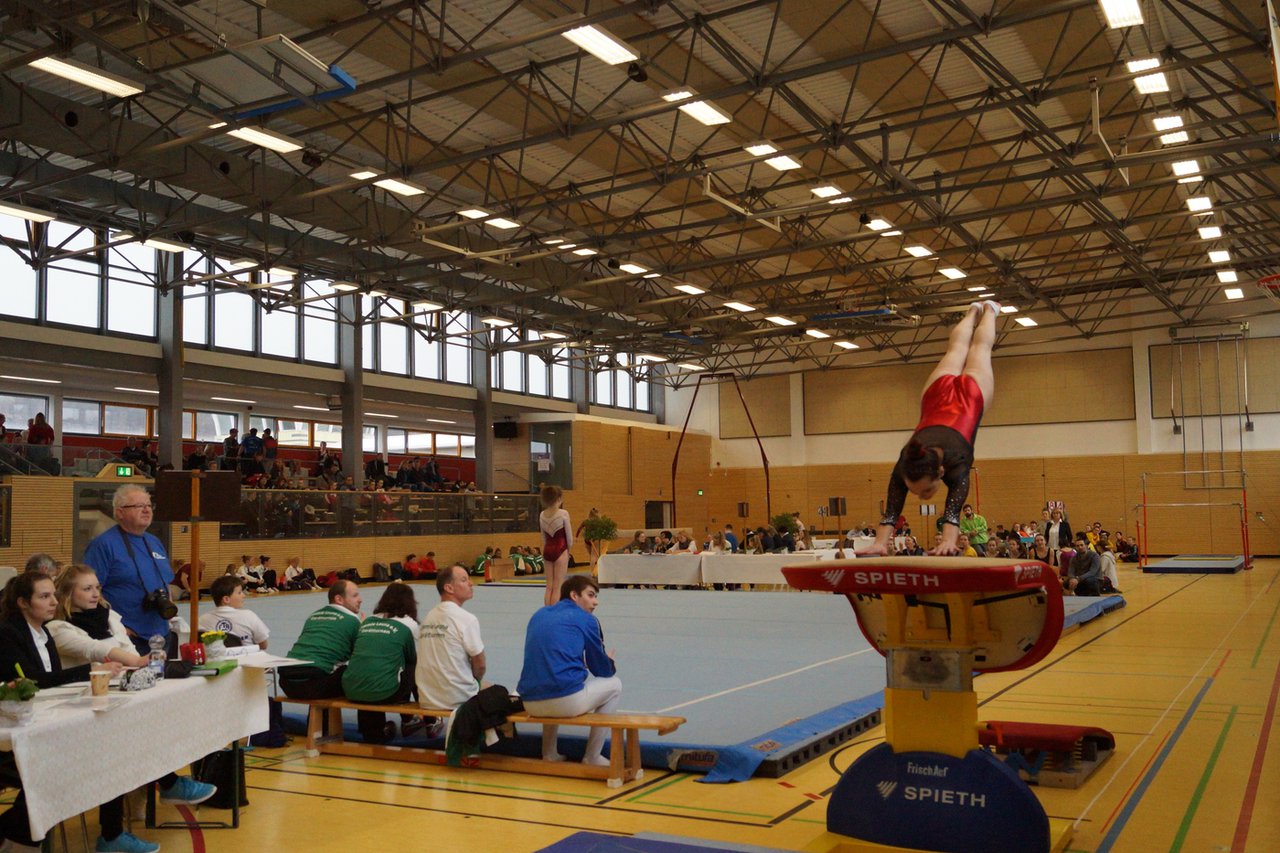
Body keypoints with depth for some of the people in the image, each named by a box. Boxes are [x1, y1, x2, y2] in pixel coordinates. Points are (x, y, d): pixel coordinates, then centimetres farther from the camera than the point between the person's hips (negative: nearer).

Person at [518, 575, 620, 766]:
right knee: (614, 685, 18)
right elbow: (603, 670, 10)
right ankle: (592, 757, 20)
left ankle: (550, 753, 36)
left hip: (530, 704, 7)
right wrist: (609, 662, 33)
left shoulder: (539, 615, 19)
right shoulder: (586, 619, 3)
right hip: (567, 702, -6)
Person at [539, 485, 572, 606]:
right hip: (560, 550, -5)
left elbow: (544, 537, 11)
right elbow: (569, 538, -8)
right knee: (557, 587, -1)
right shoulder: (563, 513, -12)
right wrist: (568, 550, 7)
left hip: (547, 550, 5)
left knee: (549, 586, 11)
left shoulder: (542, 514, 4)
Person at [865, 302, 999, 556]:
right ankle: (974, 311, 59)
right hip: (939, 393, 1)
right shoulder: (904, 467, -35)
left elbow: (953, 510, -52)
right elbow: (891, 510, -43)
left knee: (979, 349, 29)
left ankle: (988, 310, 56)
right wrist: (880, 543, -58)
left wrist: (947, 542, -66)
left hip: (970, 394, -1)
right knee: (956, 349, 31)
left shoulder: (956, 465, -41)